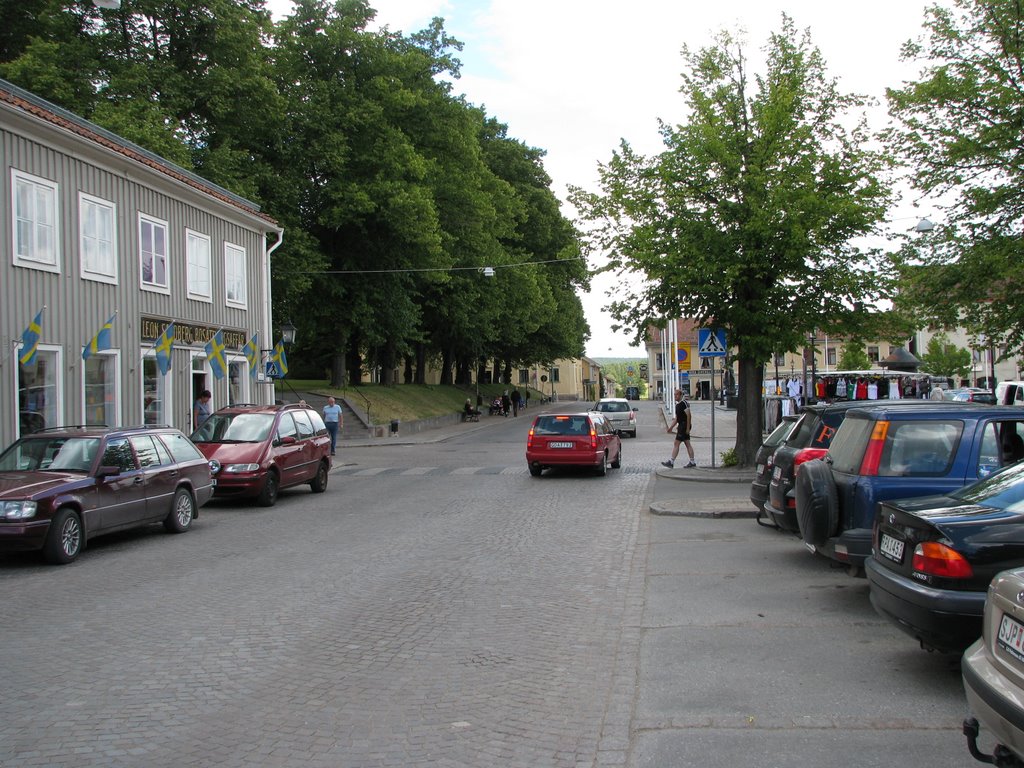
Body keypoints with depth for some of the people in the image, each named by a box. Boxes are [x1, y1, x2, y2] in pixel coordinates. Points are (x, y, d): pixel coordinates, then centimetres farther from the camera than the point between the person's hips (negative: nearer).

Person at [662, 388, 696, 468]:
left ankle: (671, 462, -9)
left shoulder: (684, 403, -14)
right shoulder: (677, 405, 16)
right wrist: (670, 427, 20)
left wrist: (688, 428, -20)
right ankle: (692, 462, 14)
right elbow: (676, 418, 22)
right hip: (681, 426, 10)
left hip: (684, 426, -10)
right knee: (687, 444, 10)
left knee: (676, 444, -9)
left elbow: (688, 416, -18)